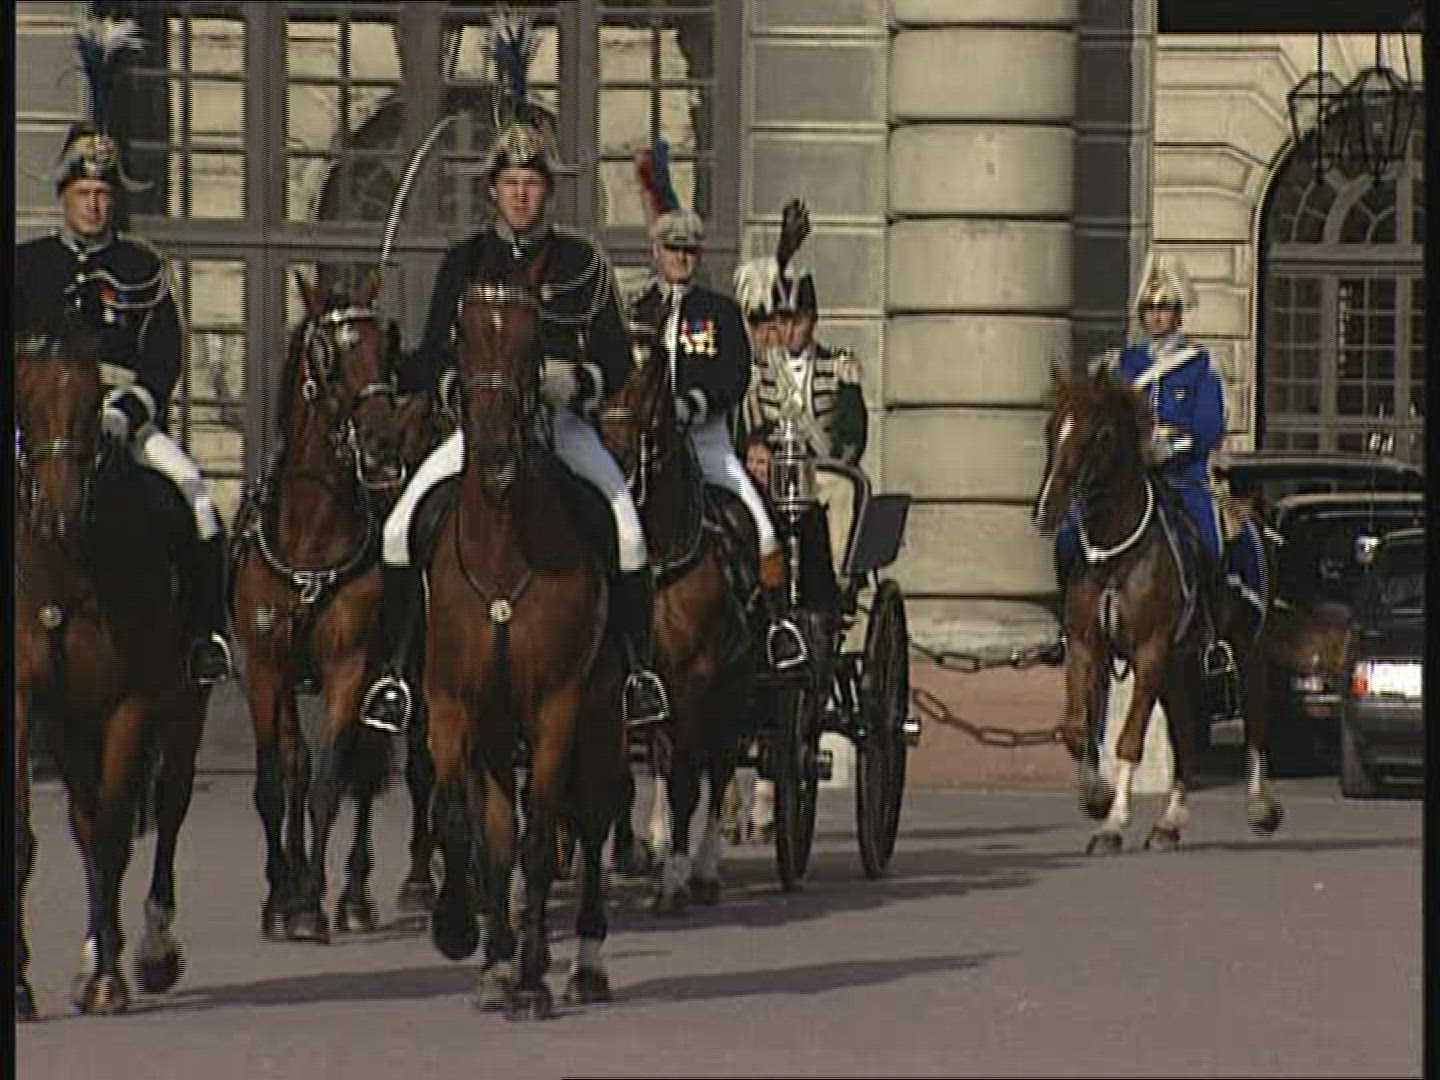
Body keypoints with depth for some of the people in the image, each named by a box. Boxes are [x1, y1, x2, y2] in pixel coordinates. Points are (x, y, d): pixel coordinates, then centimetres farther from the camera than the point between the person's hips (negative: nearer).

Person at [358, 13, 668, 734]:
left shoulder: (582, 263, 6)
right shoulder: (464, 262, 9)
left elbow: (617, 359, 4)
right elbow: (435, 354, 12)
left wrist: (575, 379, -15)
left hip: (562, 420, -1)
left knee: (626, 525, -21)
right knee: (401, 526, -16)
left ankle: (641, 669, -10)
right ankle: (392, 668, -8)